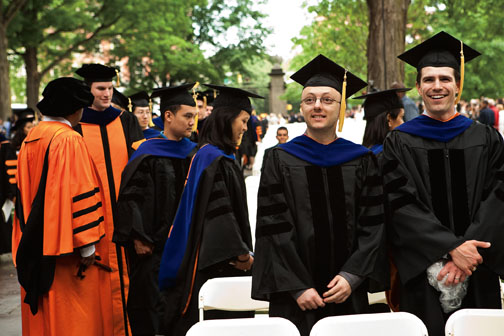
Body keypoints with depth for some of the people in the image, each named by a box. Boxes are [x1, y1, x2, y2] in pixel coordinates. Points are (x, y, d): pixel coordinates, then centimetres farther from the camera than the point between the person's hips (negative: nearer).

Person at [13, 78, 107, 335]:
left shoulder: (30, 139, 8)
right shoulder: (69, 140, -16)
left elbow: (23, 192, 15)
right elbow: (79, 195, -19)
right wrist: (87, 246, -16)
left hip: (34, 244, 8)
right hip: (65, 247, -8)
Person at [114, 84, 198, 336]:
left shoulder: (193, 153, 8)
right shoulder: (147, 155, -9)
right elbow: (131, 197, -12)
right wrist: (138, 238, -17)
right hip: (153, 248, -5)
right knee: (150, 308, -1)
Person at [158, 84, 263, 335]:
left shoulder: (221, 156, 15)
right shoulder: (213, 157, -15)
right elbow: (218, 211, -21)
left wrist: (243, 253, 19)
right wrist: (242, 253, -16)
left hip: (223, 262, 10)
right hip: (214, 265, -10)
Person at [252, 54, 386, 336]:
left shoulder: (362, 161, 5)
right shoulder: (281, 160, 1)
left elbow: (373, 223, 2)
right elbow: (273, 227, -5)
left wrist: (352, 276, -10)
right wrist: (298, 287, -12)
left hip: (349, 293, 2)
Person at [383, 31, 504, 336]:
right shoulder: (399, 143, 3)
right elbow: (401, 205, -6)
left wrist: (465, 255, -15)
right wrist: (452, 248, -17)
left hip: (478, 277, 2)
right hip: (424, 276, -1)